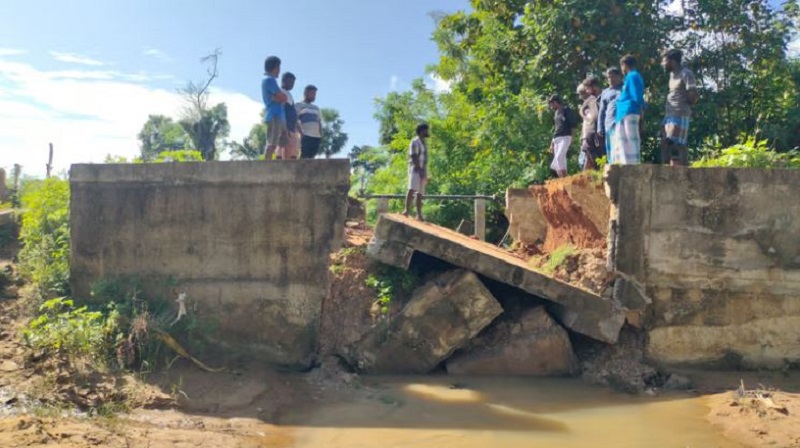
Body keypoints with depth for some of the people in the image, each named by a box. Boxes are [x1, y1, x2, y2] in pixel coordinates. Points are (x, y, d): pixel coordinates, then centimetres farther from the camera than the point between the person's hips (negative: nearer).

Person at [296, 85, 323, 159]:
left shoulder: (316, 108, 26)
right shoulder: (299, 106, 8)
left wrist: (321, 135, 8)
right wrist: (301, 133, -14)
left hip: (316, 136, 6)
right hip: (306, 136, -6)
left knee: (312, 157, 1)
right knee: (304, 156, -14)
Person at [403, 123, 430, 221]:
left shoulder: (424, 142, 20)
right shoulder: (415, 142, -6)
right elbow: (414, 158, -15)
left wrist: (425, 173, 18)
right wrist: (420, 170, -22)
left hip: (422, 171, 8)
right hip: (416, 170, -8)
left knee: (420, 193, 6)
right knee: (412, 190, -20)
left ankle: (419, 214, 7)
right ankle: (407, 210, -30)